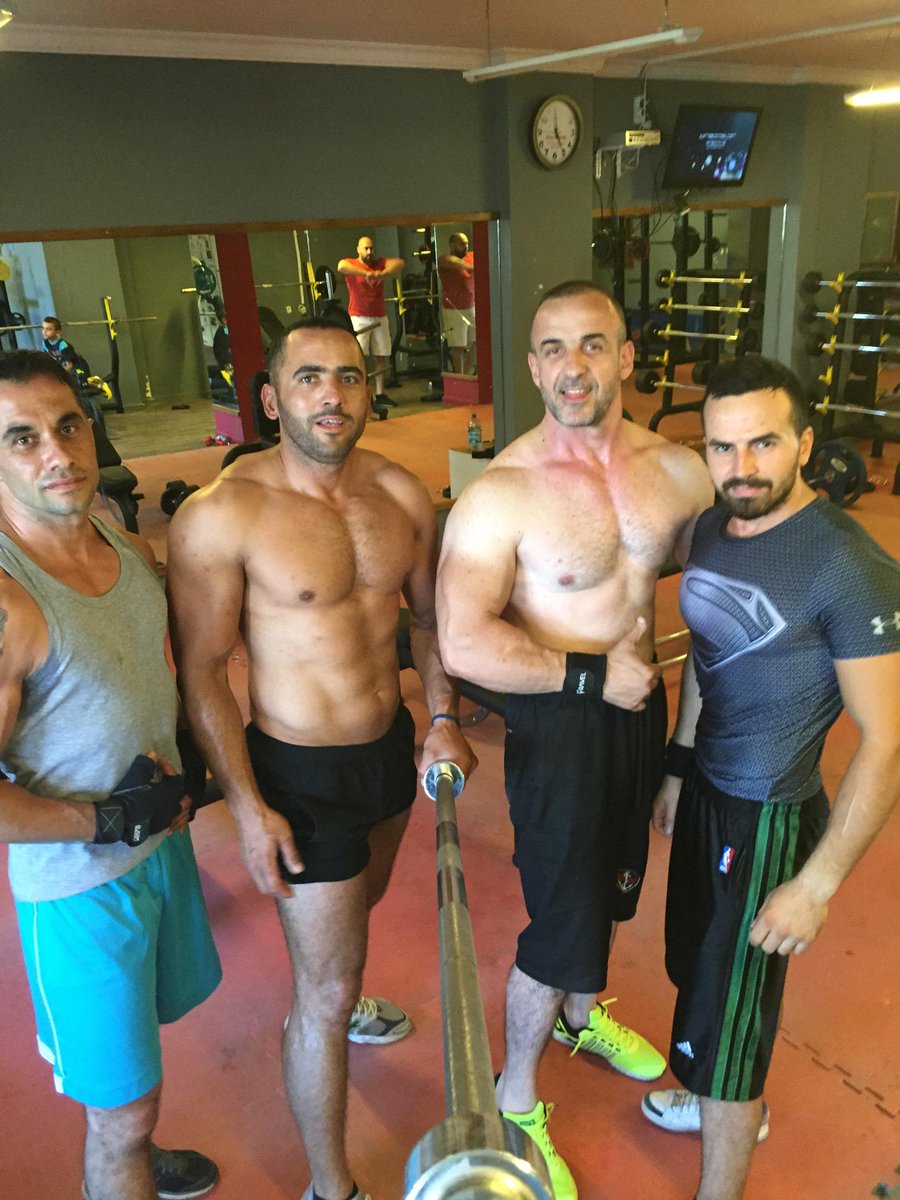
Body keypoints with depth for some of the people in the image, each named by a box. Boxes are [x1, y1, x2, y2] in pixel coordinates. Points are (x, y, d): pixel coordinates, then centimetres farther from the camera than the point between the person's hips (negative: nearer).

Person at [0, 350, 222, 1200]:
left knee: (140, 1029, 29)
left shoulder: (134, 554, -2)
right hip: (76, 883, -7)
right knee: (122, 1105, 11)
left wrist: (172, 773, 0)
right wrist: (111, 820, -17)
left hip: (162, 841, 7)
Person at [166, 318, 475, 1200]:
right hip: (301, 772, -6)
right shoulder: (220, 516, -22)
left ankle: (334, 1002, 66)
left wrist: (443, 719, 3)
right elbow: (201, 671, -16)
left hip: (391, 746, 7)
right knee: (327, 992, 4)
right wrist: (248, 808, -16)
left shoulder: (401, 493, -4)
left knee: (359, 904, 33)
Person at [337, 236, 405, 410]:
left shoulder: (380, 264, 10)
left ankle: (380, 395, 14)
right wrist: (365, 273, -36)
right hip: (359, 318, -5)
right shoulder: (351, 264, -1)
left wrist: (384, 273, -25)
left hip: (380, 317, 5)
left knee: (381, 356, 7)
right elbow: (341, 266, -26)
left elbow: (400, 263, -7)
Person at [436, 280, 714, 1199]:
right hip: (558, 727, -6)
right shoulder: (501, 494, -21)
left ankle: (581, 1017, 58)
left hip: (641, 709, 6)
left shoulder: (675, 470, -4)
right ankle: (515, 1099, 35)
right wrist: (594, 675, -22)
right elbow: (463, 645, -28)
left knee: (609, 886, 27)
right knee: (561, 925, 5)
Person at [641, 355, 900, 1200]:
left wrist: (816, 885, -20)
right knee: (699, 967, 26)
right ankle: (733, 1106, 55)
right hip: (706, 790, 8)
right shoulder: (711, 529, -2)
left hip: (769, 820, -7)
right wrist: (678, 768, 15)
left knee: (724, 1014, 8)